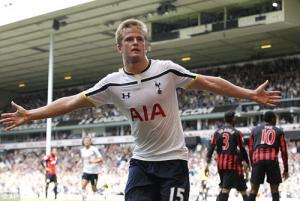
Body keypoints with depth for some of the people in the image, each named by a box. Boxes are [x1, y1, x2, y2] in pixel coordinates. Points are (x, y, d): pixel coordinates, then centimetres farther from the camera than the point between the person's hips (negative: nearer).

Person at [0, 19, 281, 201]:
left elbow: (210, 83, -4)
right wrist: (30, 115, -2)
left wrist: (250, 94, -6)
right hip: (141, 162, 2)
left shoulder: (167, 70, -9)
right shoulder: (113, 83, -3)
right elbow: (71, 102, 0)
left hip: (173, 160, -2)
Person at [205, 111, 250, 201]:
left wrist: (207, 164, 1)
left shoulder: (217, 132, 8)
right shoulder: (237, 133, -2)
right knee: (226, 189, -10)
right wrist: (246, 162, 11)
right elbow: (242, 149, -1)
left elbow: (211, 148, 2)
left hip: (220, 164, 4)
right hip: (232, 163, -4)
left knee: (224, 188, 20)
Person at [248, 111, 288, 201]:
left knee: (254, 190, 5)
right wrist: (286, 169, 15)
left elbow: (251, 149, 15)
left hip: (258, 160, 1)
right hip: (272, 161, -1)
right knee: (275, 190, 8)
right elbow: (284, 151, 11)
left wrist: (252, 164, 22)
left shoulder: (255, 130, 20)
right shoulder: (279, 131, 16)